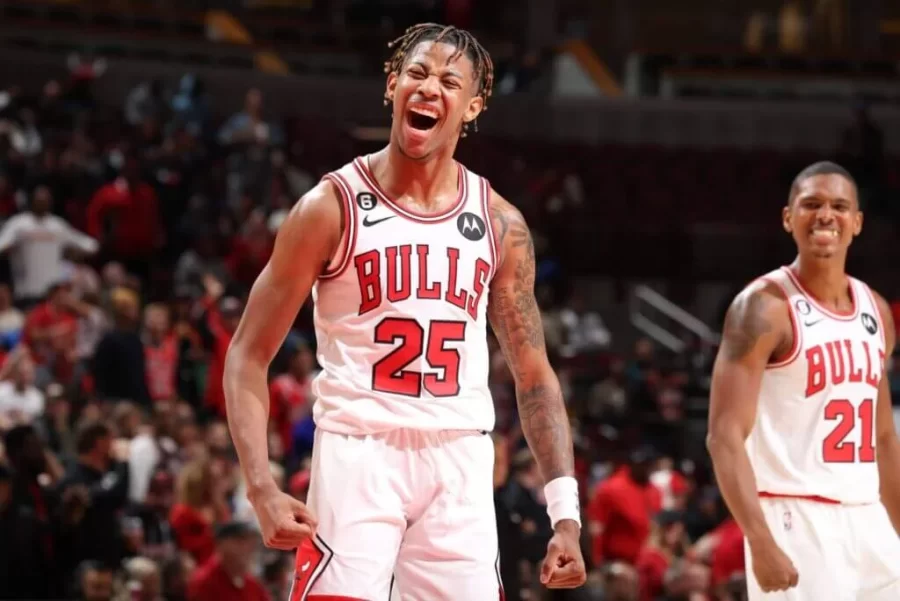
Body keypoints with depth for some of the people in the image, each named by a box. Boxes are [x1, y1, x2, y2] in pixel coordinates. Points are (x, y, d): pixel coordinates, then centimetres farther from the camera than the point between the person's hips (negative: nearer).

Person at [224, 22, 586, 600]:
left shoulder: (500, 224, 7)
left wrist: (566, 509, 3)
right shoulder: (334, 206, -4)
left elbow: (533, 373, 13)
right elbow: (250, 354, -3)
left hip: (460, 464, 3)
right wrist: (262, 489, -16)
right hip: (359, 452, -3)